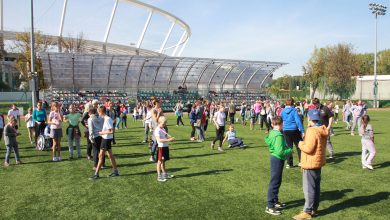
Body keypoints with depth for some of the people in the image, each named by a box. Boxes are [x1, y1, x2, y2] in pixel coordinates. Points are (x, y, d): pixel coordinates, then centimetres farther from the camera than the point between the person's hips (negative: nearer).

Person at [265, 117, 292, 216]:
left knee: (277, 181, 20)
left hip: (274, 158, 10)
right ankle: (269, 206, 4)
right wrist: (290, 150, -10)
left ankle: (275, 201, 34)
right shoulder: (279, 135, -23)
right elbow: (280, 152, -27)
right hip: (277, 159, -10)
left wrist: (286, 148, 9)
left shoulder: (272, 132, 5)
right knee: (274, 182, -3)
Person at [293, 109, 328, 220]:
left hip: (310, 164, -10)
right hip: (318, 162, 10)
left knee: (308, 188, -2)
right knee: (316, 187, 17)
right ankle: (314, 208, 28)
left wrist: (301, 144, -9)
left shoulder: (312, 131, -22)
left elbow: (308, 148, -25)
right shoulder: (322, 130, 7)